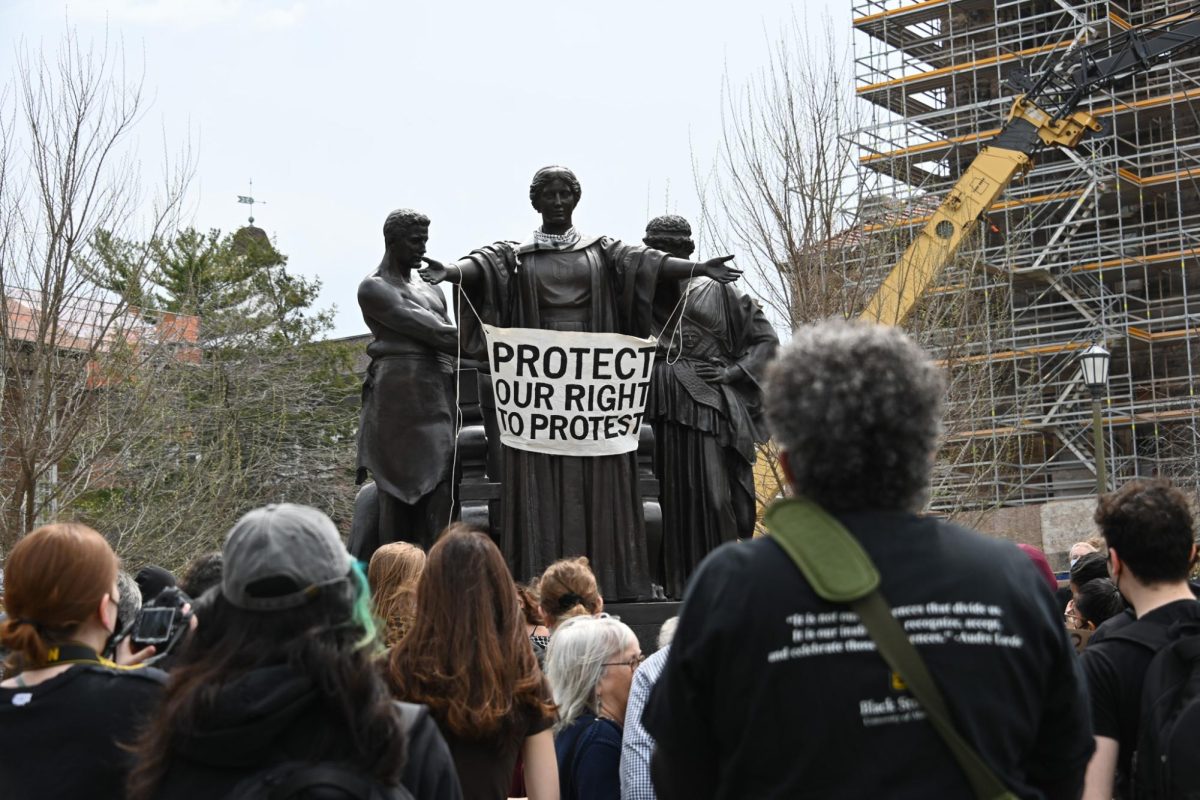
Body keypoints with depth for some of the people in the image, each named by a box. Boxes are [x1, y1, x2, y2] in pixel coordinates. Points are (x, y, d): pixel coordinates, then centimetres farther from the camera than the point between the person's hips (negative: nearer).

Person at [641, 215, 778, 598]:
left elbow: (767, 339, 9)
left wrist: (732, 372, -3)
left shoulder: (718, 291, 9)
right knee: (676, 495, 0)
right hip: (668, 411, 1)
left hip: (712, 405, -1)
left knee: (716, 495, -5)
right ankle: (681, 584, 5)